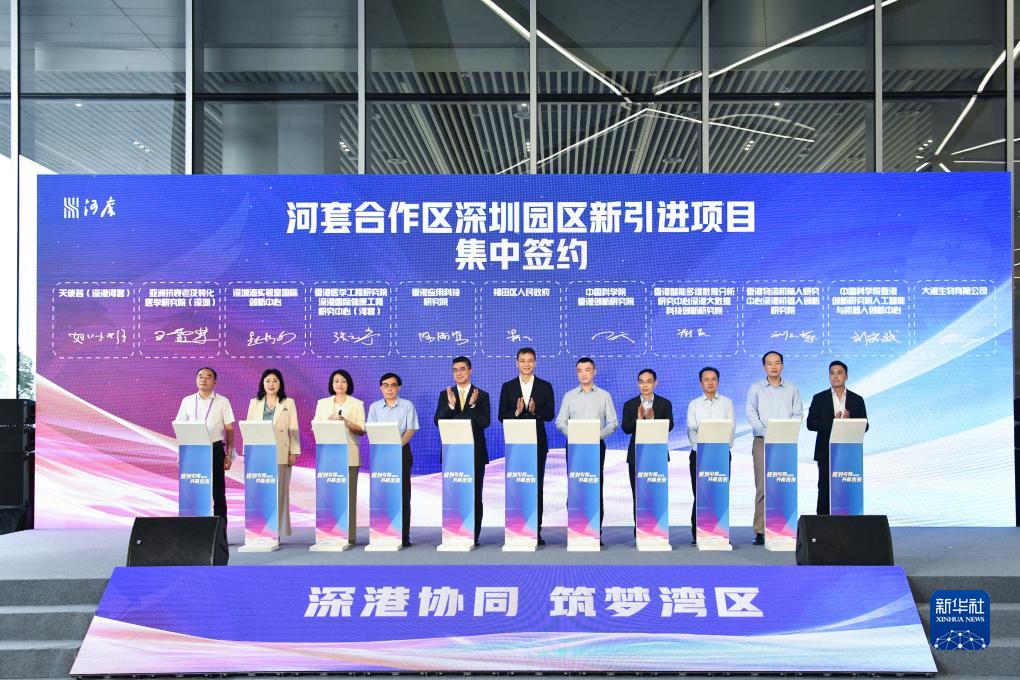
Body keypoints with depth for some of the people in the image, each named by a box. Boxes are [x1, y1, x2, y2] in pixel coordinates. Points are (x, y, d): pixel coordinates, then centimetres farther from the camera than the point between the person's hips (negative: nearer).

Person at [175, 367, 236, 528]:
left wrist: (229, 454, -3)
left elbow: (229, 429, 3)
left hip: (215, 449, -2)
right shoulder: (187, 401, 10)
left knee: (218, 491, 1)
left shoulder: (222, 402, 4)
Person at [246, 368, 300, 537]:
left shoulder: (288, 403, 8)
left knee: (280, 490, 0)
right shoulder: (254, 403, 14)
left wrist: (293, 452, -4)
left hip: (280, 454, -1)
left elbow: (293, 429, 3)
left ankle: (279, 529, 4)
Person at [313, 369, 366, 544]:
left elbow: (362, 430, 2)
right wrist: (328, 423, -11)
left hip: (349, 454, -1)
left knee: (348, 494, -4)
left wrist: (346, 422, -13)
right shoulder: (322, 403, 13)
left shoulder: (357, 404, 8)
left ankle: (349, 535, -1)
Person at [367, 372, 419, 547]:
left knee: (402, 493, -2)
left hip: (402, 451, -2)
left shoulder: (407, 406, 3)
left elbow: (410, 430, -3)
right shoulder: (374, 407, 9)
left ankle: (403, 536, -1)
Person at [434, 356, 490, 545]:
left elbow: (485, 423, -7)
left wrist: (473, 405, -20)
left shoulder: (482, 395, 3)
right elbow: (438, 422, -1)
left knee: (475, 494, 2)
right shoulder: (445, 394, 8)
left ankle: (473, 535, 8)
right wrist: (450, 405, -17)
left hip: (475, 451, -1)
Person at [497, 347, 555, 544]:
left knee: (537, 485, 1)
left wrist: (535, 410, -17)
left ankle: (536, 531, 6)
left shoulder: (545, 386, 6)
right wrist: (517, 411, -15)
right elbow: (501, 416, 3)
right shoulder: (508, 386, 7)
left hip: (537, 442, 0)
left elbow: (550, 414, 1)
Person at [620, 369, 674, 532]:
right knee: (637, 494, 2)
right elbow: (625, 428, -3)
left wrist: (652, 419, -21)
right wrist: (638, 419, -21)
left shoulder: (665, 404, 6)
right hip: (636, 454, 1)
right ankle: (639, 529, 8)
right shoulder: (630, 405, 6)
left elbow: (669, 426, -6)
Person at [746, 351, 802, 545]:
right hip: (762, 441, -1)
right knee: (762, 486, -7)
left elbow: (798, 414, 6)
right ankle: (760, 531, -6)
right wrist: (767, 433, -12)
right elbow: (751, 414, 0)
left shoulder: (792, 389, 13)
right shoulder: (756, 388, 9)